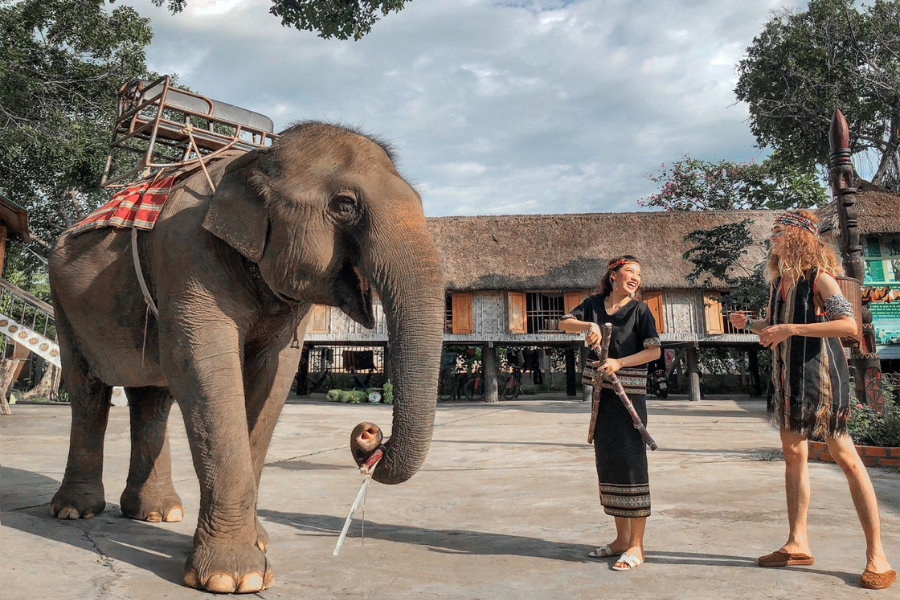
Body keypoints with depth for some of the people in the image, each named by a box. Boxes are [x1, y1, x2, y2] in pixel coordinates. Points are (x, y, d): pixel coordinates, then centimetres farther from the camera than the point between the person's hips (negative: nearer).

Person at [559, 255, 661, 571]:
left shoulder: (639, 310, -2)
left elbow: (654, 350, -8)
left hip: (630, 393, -5)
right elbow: (564, 323, -3)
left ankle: (636, 545, 2)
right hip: (602, 392, 5)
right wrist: (588, 325, -21)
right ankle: (621, 538, 22)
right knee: (607, 462, 10)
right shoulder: (595, 304, 8)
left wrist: (620, 362, -20)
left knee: (631, 462, -7)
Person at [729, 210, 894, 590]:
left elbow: (849, 325, -24)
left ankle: (876, 555, 5)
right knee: (793, 455, 10)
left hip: (820, 377, -8)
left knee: (846, 458, -4)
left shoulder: (819, 278, -12)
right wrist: (748, 323, 4)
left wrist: (793, 329, -28)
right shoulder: (780, 279, 10)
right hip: (787, 377, 8)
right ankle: (798, 544, 19)